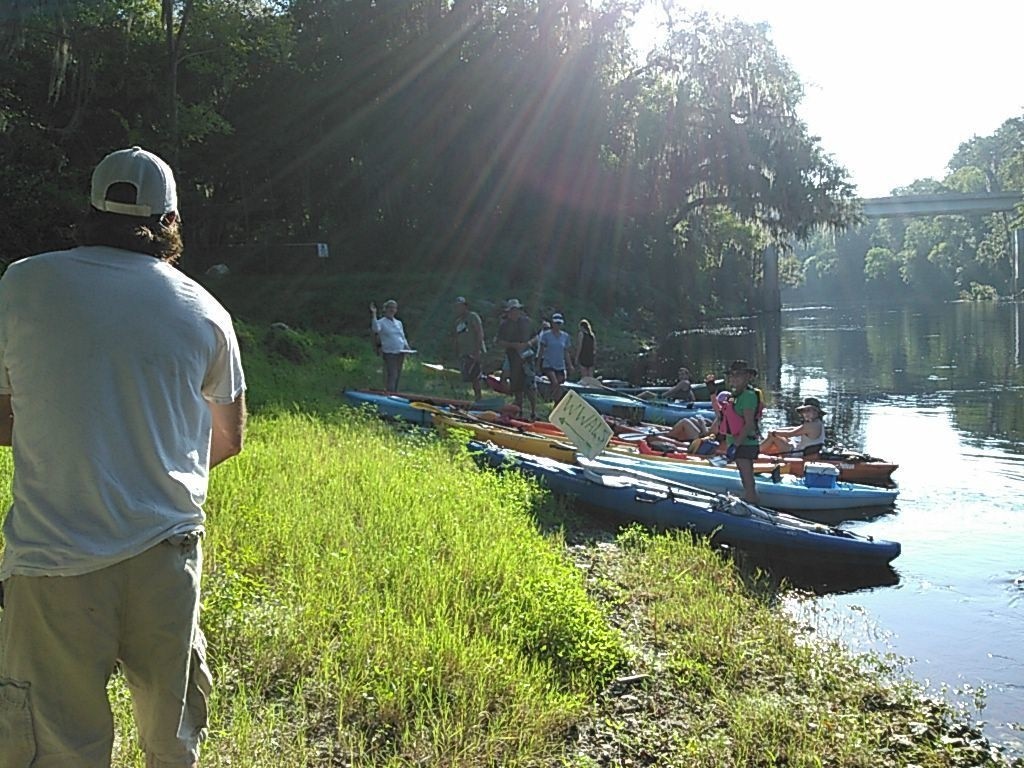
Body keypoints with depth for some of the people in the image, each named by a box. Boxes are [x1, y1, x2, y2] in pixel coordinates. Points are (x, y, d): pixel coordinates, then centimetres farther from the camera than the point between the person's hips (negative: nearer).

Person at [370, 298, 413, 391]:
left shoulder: (398, 323, 16)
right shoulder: (382, 322, -4)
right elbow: (375, 328, -27)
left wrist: (406, 347, 3)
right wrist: (374, 314, -32)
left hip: (400, 353, 6)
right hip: (389, 353, -6)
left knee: (398, 376, 11)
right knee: (391, 375, -12)